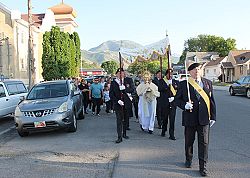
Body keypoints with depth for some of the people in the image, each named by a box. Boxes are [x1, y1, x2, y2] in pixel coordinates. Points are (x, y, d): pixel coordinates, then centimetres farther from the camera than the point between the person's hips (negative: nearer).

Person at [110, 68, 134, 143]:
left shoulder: (128, 81, 4)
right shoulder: (113, 83, 0)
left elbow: (132, 89, -7)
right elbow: (111, 94, -2)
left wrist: (124, 88, -22)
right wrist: (117, 101, -14)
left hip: (127, 103, 2)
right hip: (118, 104, -2)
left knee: (126, 119, 13)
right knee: (119, 120, -7)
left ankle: (124, 134, 30)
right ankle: (119, 137, -6)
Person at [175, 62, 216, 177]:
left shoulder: (208, 83, 7)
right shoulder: (184, 84, 0)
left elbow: (211, 100, 8)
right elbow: (177, 99, 4)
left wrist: (213, 116, 6)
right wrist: (184, 105, -16)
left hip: (204, 118, 1)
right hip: (189, 118, -1)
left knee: (204, 142, 0)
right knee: (189, 141, 15)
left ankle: (203, 167, 11)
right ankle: (188, 159, 38)